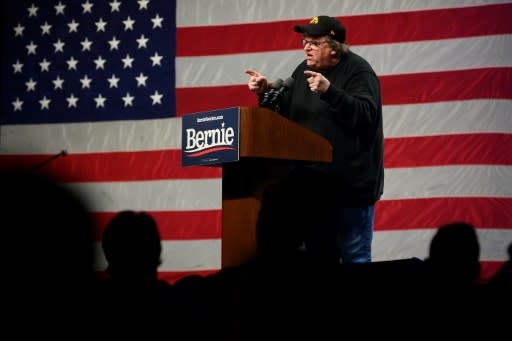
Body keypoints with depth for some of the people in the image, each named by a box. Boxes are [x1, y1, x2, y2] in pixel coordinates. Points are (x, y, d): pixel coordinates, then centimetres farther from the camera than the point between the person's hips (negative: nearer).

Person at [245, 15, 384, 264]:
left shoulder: (358, 71, -8)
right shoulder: (304, 70, 12)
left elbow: (366, 115, -22)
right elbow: (286, 113, 19)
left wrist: (329, 91, -29)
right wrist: (266, 92, 3)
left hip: (350, 185, -7)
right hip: (311, 184, 7)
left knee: (354, 257, -4)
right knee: (319, 256, 11)